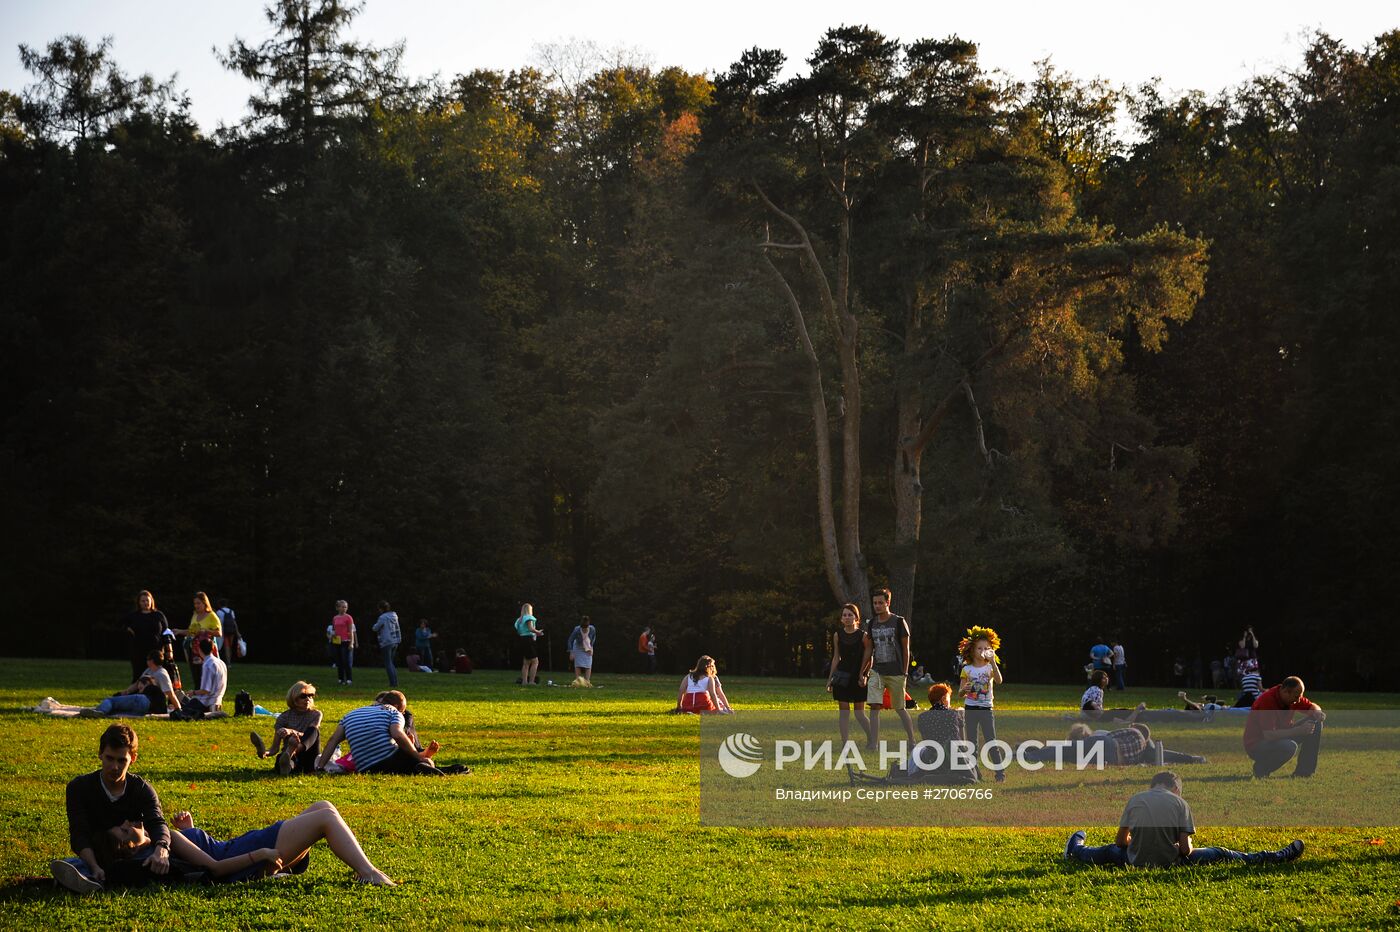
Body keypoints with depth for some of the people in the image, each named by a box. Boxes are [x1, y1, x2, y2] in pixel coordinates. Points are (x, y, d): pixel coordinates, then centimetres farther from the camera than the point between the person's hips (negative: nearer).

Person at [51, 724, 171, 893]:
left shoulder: (142, 789, 2)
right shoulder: (79, 788, -2)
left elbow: (157, 823, -17)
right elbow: (79, 836, -14)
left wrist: (161, 851, -43)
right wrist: (95, 867, -36)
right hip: (97, 858, -1)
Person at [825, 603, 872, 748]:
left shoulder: (863, 636, -5)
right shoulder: (837, 635, 5)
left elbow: (868, 658, -2)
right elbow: (836, 658, 11)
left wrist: (863, 675, -12)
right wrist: (830, 679, 10)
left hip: (858, 677, -3)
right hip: (842, 676, 3)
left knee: (859, 713, -1)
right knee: (843, 711, 1)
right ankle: (845, 744, 3)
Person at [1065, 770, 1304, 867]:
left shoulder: (1135, 800, 2)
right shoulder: (1179, 803, -4)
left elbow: (1121, 840, 8)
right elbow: (1186, 849, -6)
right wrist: (1185, 847, 17)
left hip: (1137, 861, 1)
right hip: (1171, 861, -1)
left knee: (1112, 851, 34)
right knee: (1220, 854, 15)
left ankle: (1076, 850, 63)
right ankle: (1277, 857, 25)